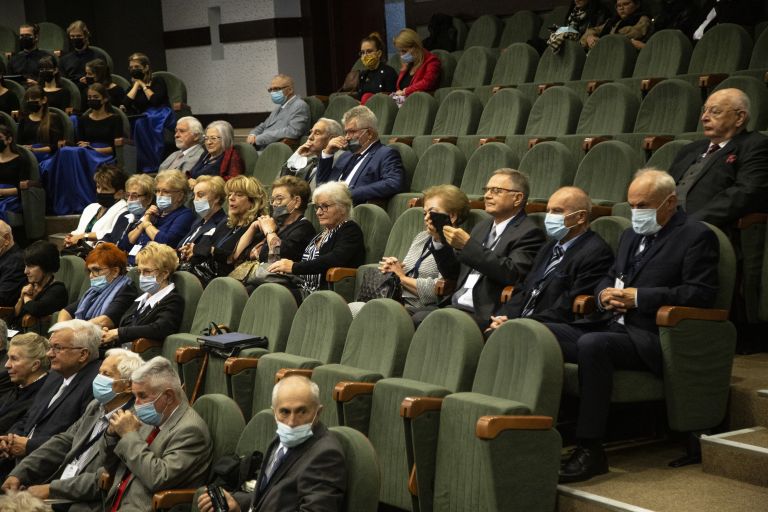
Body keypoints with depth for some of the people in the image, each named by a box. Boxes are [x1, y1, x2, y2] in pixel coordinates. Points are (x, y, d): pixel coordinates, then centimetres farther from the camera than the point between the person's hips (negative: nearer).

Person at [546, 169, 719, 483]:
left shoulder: (697, 237, -1)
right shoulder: (631, 235, 24)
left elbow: (701, 293, -12)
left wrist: (639, 297, -15)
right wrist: (604, 294, 3)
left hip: (651, 337, -8)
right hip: (612, 325, 8)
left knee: (592, 344, -36)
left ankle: (590, 450, -32)